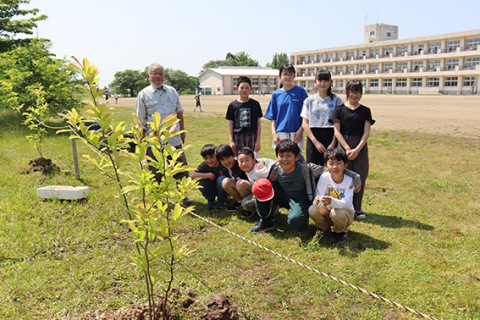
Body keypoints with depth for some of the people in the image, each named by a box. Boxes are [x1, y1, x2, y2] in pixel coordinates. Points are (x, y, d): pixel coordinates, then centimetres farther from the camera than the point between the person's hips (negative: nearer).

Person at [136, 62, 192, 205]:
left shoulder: (172, 91, 11)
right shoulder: (143, 94, 2)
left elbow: (179, 112, 18)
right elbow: (141, 121, 3)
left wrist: (182, 130, 12)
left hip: (174, 138, 3)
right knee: (156, 172, 7)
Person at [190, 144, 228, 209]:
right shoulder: (204, 165, -14)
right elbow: (192, 176, -29)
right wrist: (209, 175, -30)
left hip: (225, 190, -2)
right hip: (212, 190, 2)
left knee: (221, 179, -32)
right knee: (200, 180, -23)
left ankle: (221, 201, -8)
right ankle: (210, 200, -1)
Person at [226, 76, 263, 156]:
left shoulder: (255, 104, 3)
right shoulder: (233, 105, 3)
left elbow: (258, 123, 4)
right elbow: (230, 124, 5)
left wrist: (258, 141, -2)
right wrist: (231, 141, 0)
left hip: (252, 137, 0)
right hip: (237, 137, 0)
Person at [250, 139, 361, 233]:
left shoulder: (306, 169, -24)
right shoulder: (275, 169, -14)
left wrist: (355, 176, -23)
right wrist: (262, 184, -19)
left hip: (300, 200, -4)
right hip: (284, 197, 4)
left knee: (295, 219, -39)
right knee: (261, 186, -18)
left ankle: (303, 224, 5)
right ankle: (266, 221, -1)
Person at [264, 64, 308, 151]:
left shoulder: (300, 91, 3)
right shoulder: (276, 94, 8)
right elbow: (272, 117, 8)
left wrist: (301, 130, -8)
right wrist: (274, 133, -4)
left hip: (296, 133, -1)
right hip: (280, 133, 1)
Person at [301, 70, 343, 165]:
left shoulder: (336, 100, 7)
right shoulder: (309, 101, 9)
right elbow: (305, 124, 3)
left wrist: (333, 143, -9)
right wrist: (315, 142, -7)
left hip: (331, 137, -1)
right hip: (313, 137, 1)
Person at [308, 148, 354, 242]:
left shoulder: (349, 180, -19)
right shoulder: (324, 177, -13)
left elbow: (346, 203, -27)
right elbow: (319, 195, -15)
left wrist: (332, 201, -48)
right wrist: (318, 200, -41)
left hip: (344, 211, -2)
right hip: (327, 211, 2)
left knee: (337, 213, -36)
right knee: (312, 210, -25)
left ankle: (341, 231, 0)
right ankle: (325, 228, 6)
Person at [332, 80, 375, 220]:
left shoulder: (365, 111, 8)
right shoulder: (339, 110, 4)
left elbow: (366, 132, 1)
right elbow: (337, 131, -2)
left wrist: (357, 149, -11)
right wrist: (347, 148, -11)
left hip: (361, 147, 2)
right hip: (343, 146, -1)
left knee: (360, 177, 2)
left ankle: (357, 208, 16)